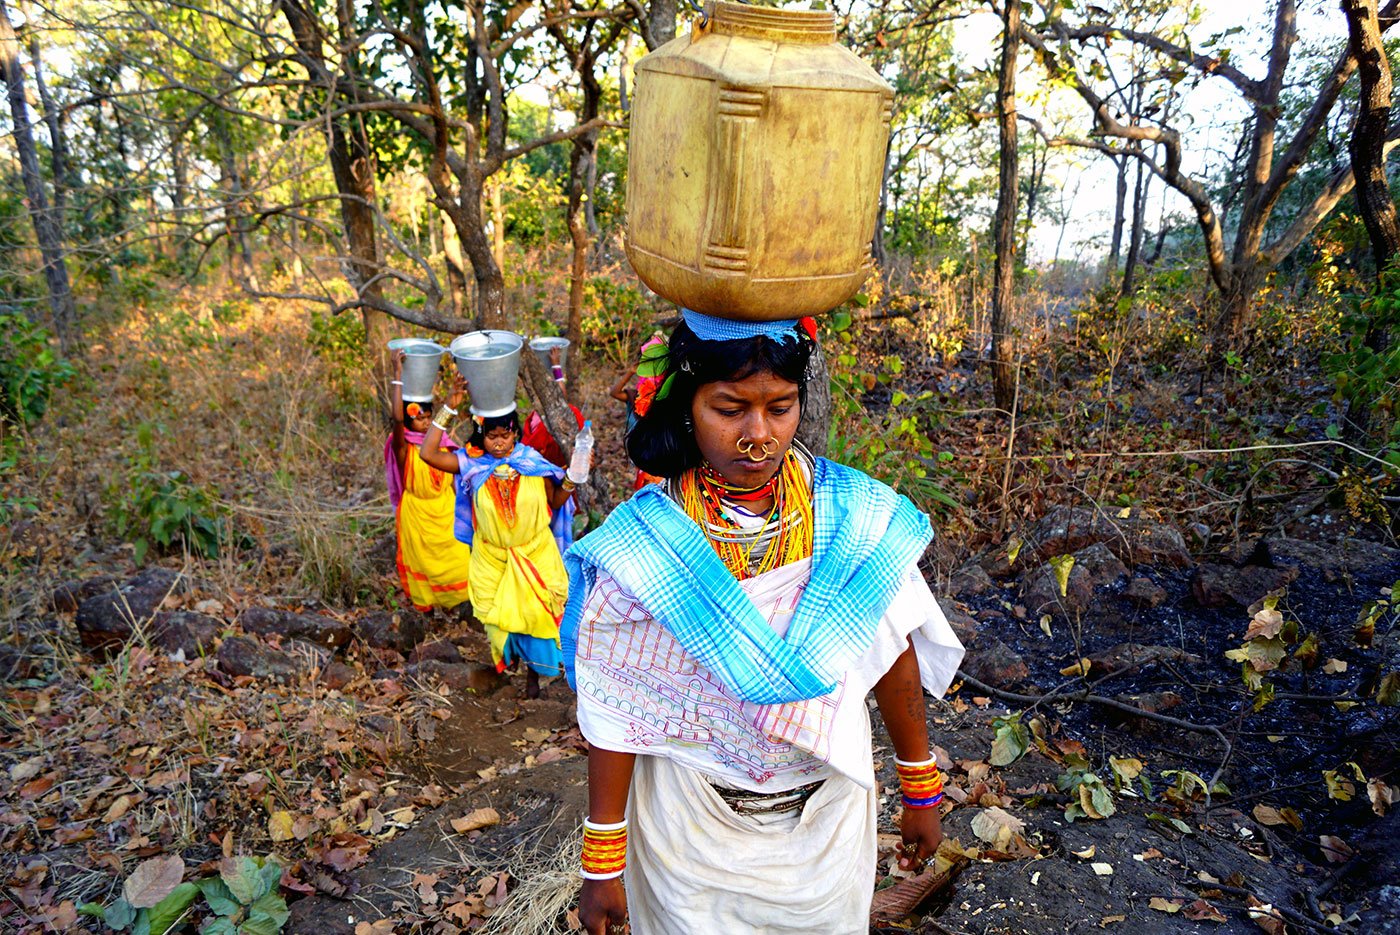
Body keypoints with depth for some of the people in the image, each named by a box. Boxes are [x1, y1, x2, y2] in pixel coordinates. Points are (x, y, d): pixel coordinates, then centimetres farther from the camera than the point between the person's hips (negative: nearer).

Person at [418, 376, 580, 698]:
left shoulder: (533, 462, -9)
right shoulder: (473, 465, -10)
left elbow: (556, 502, 0)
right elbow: (427, 453, -20)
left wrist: (571, 478, -20)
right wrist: (449, 408, -22)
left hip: (535, 555, 0)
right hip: (493, 560, 1)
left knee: (537, 611, 9)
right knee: (501, 615, 14)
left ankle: (534, 669, 33)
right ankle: (509, 656, 45)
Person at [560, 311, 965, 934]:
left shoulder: (855, 519, -14)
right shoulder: (643, 548, -19)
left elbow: (894, 656, -3)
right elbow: (615, 712, -13)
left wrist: (921, 790, 7)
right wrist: (602, 862, -8)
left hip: (829, 812, 2)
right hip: (691, 826, -2)